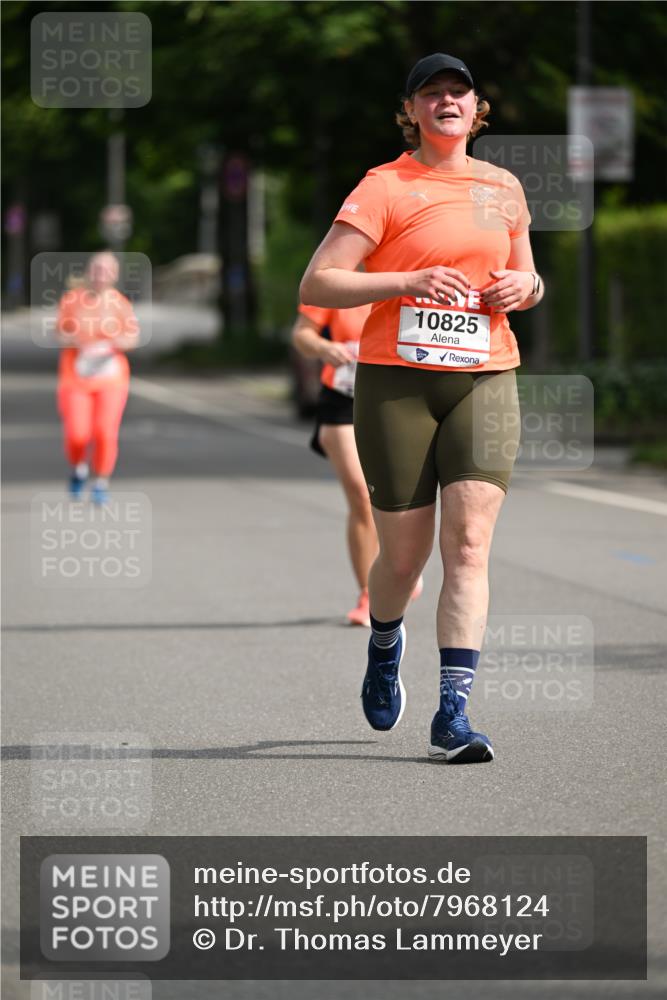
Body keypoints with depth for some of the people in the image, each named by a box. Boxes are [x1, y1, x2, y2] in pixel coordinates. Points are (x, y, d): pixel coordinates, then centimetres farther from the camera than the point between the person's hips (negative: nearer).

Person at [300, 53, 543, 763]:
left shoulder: (503, 189, 13)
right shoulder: (385, 187, -2)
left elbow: (527, 279, 27)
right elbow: (316, 286, -8)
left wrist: (523, 287, 2)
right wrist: (410, 281, -19)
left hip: (485, 379, 3)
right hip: (397, 379, -3)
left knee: (470, 540, -13)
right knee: (404, 554, 3)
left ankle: (452, 716, -14)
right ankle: (383, 642, 38)